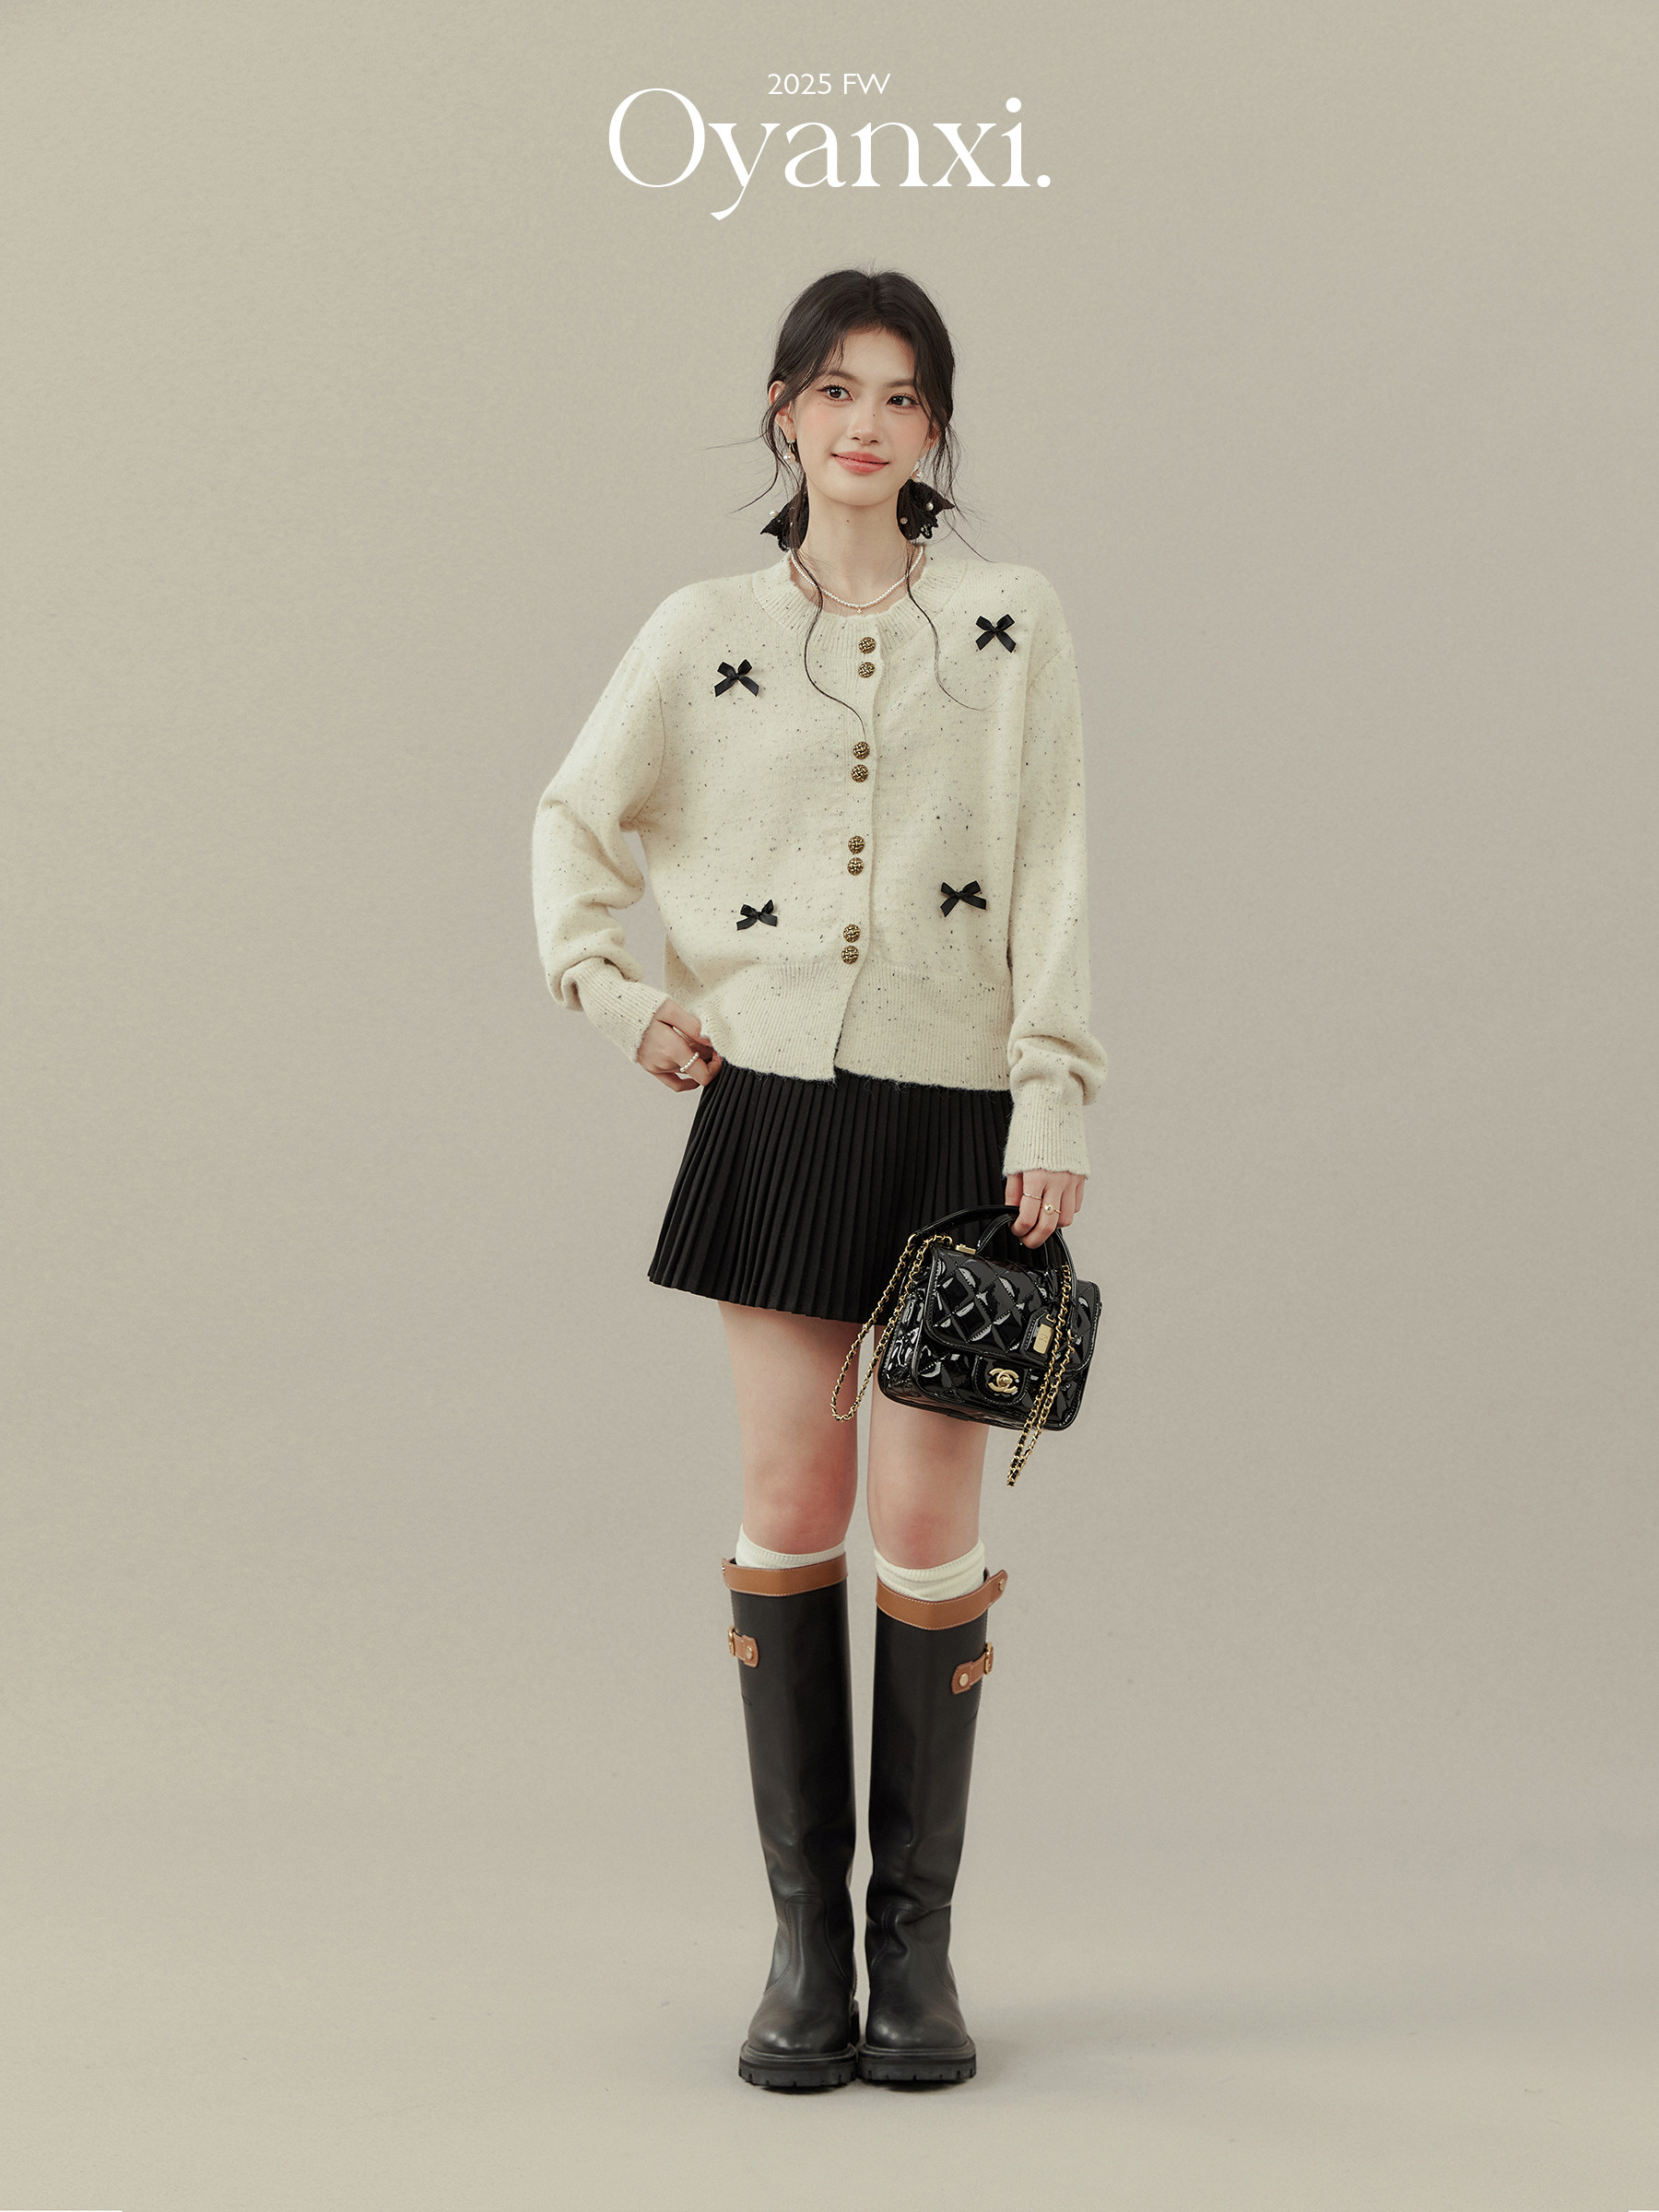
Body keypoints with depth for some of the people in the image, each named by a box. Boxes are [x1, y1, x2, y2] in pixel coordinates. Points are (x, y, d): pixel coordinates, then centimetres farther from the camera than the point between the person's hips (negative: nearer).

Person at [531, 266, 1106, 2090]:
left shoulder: (1014, 624, 3)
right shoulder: (707, 632, 6)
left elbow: (1052, 880, 0)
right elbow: (576, 816, 18)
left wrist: (1054, 1102, -7)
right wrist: (614, 989, 5)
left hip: (955, 1114, -1)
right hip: (776, 1104, 1)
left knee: (930, 1523, -1)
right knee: (790, 1508, 2)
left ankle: (916, 1942, 12)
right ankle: (805, 1940, 12)